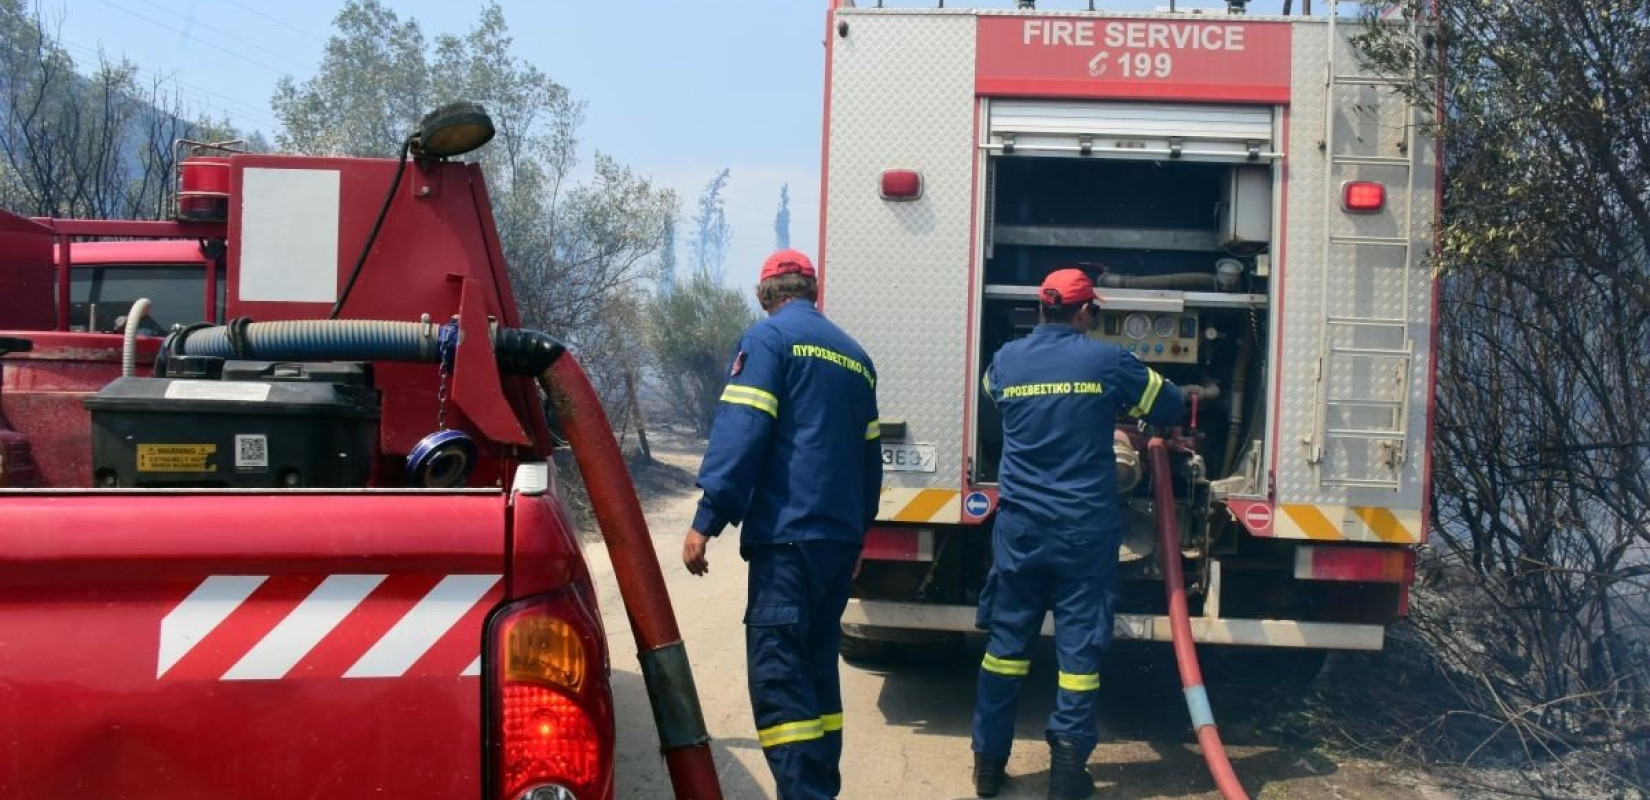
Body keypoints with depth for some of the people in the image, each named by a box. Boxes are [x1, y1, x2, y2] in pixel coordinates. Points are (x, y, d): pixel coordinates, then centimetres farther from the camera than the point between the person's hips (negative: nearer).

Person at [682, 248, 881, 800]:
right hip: (841, 535, 8)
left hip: (788, 532, -8)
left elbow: (740, 431, -14)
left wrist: (706, 521, -14)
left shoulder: (769, 337, -2)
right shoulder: (855, 354, 19)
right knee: (817, 665, 15)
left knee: (778, 673, -10)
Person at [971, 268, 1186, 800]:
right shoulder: (1107, 361, -4)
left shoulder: (1006, 361, 2)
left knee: (1007, 642, 11)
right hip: (1085, 530, -2)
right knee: (1080, 648, 4)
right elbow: (1171, 407, 8)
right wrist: (1119, 407, 27)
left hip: (1019, 527, 3)